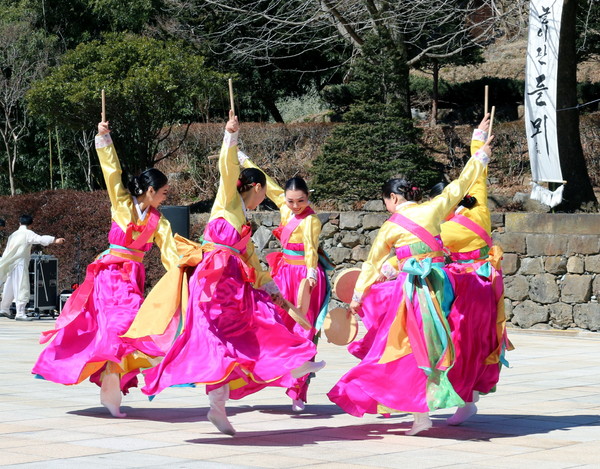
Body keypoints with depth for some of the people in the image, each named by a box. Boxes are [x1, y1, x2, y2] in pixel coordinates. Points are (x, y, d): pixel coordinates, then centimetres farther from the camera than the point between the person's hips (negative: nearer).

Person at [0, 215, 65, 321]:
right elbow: (40, 239, -22)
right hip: (20, 264, -8)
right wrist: (55, 240, -35)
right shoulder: (28, 233, -4)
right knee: (22, 288, -9)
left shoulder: (13, 234, 18)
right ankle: (20, 313, -15)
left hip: (10, 264, 8)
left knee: (9, 288, 19)